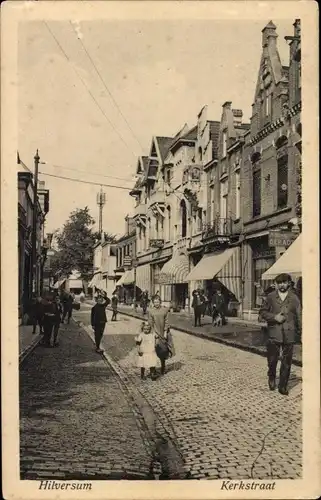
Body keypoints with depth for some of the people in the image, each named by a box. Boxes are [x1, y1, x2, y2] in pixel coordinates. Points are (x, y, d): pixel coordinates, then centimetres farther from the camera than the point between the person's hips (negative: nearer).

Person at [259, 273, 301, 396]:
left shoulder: (294, 298, 4)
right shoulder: (270, 297, 5)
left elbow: (299, 316, 4)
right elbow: (263, 311, 7)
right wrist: (274, 317, -9)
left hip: (289, 335, 0)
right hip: (274, 334, 0)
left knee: (286, 363, 5)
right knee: (272, 359, 5)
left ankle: (283, 386, 18)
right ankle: (272, 377, 34)